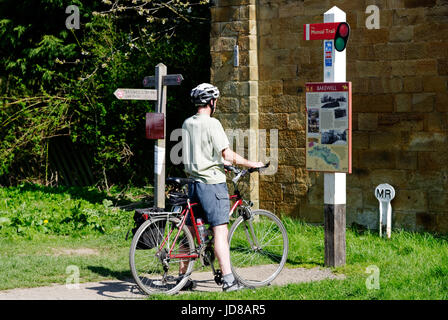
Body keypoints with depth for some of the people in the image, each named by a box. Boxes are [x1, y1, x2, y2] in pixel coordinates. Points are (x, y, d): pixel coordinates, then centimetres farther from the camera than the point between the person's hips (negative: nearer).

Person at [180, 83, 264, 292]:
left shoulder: (187, 124, 12)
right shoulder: (212, 123, -12)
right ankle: (228, 280, -13)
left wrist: (222, 162, 33)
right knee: (220, 231, -9)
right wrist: (251, 164, -3)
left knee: (190, 231, 12)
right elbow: (227, 154, -15)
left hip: (194, 182, 8)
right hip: (212, 182, -8)